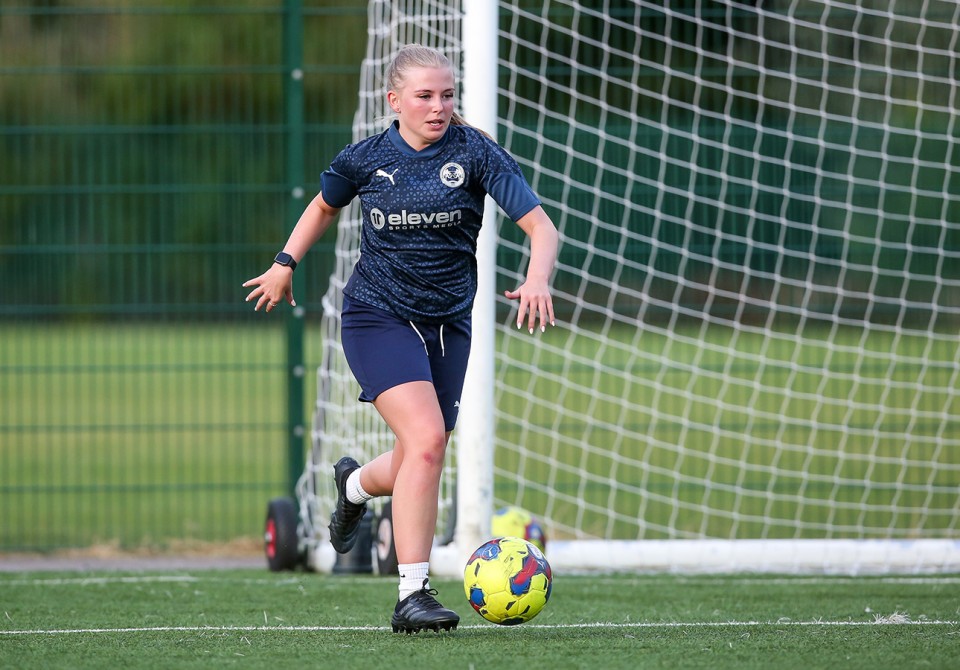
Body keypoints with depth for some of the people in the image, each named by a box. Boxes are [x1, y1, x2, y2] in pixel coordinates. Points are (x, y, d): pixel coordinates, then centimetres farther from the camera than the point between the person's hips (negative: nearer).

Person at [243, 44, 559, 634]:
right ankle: (413, 596, -22)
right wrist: (286, 264, 15)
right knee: (426, 438, -24)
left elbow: (540, 225, -14)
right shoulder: (366, 159, -4)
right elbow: (324, 207, 19)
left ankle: (355, 484, 48)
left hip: (447, 324, 3)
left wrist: (537, 281, -31)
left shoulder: (475, 153, -7)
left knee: (416, 471, 9)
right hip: (377, 316, -3)